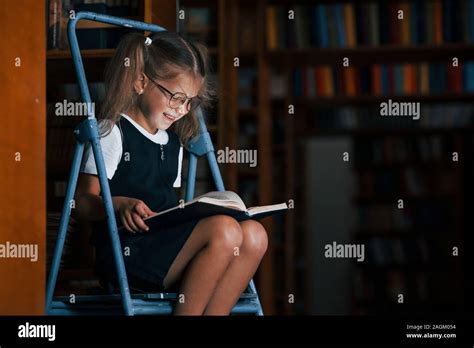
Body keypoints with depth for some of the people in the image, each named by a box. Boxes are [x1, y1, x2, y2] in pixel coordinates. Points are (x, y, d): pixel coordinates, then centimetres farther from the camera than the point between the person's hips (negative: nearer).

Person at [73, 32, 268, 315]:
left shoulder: (174, 142, 24)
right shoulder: (113, 132, 0)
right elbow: (82, 203, -8)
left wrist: (200, 212, 9)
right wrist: (120, 205, -28)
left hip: (167, 248, 8)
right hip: (124, 252, -8)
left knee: (254, 235, -16)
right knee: (225, 230, -28)